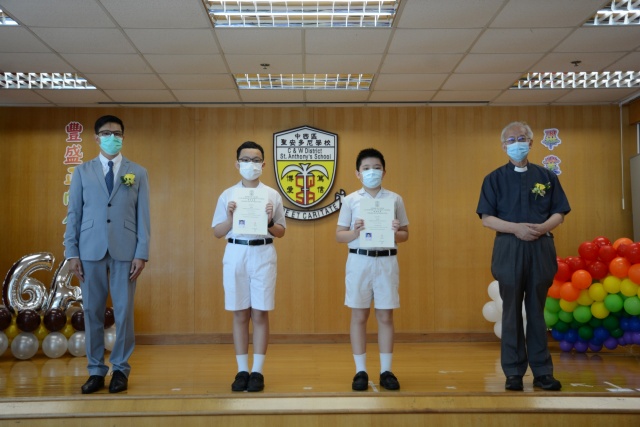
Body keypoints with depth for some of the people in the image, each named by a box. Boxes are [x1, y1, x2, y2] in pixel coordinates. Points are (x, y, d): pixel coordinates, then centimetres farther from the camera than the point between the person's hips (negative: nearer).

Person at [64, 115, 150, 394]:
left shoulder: (138, 173, 8)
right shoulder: (82, 172, 9)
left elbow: (143, 216, 3)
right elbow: (73, 214, 7)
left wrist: (142, 253, -5)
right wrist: (71, 253, -1)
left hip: (125, 250, -1)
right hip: (90, 250, 1)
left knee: (124, 311, 2)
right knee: (92, 311, 5)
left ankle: (120, 369, 14)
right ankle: (96, 370, 16)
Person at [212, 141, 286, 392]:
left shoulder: (272, 195, 5)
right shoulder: (228, 195, 6)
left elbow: (281, 232, 8)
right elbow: (217, 233, 6)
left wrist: (269, 222, -11)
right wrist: (230, 218, -11)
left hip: (263, 254, -1)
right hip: (235, 254, 1)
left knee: (260, 314, 2)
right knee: (240, 315, 6)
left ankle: (257, 371, 12)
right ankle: (242, 370, 16)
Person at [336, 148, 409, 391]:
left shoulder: (395, 199, 5)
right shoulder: (350, 200, 3)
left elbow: (406, 235, 9)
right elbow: (339, 236, 4)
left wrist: (396, 232, -13)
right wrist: (356, 232, -15)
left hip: (387, 261, 1)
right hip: (359, 261, 0)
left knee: (385, 317, 6)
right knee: (359, 316, 5)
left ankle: (386, 371, 17)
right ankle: (360, 371, 16)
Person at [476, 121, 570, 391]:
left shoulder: (546, 176, 10)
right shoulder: (495, 179, 4)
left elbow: (559, 214, 7)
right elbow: (487, 218, -2)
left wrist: (543, 227, -14)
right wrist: (516, 228, -17)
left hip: (541, 248, 1)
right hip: (509, 248, -1)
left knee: (537, 311, 7)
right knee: (512, 312, 4)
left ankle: (542, 371, 15)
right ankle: (513, 372, 11)